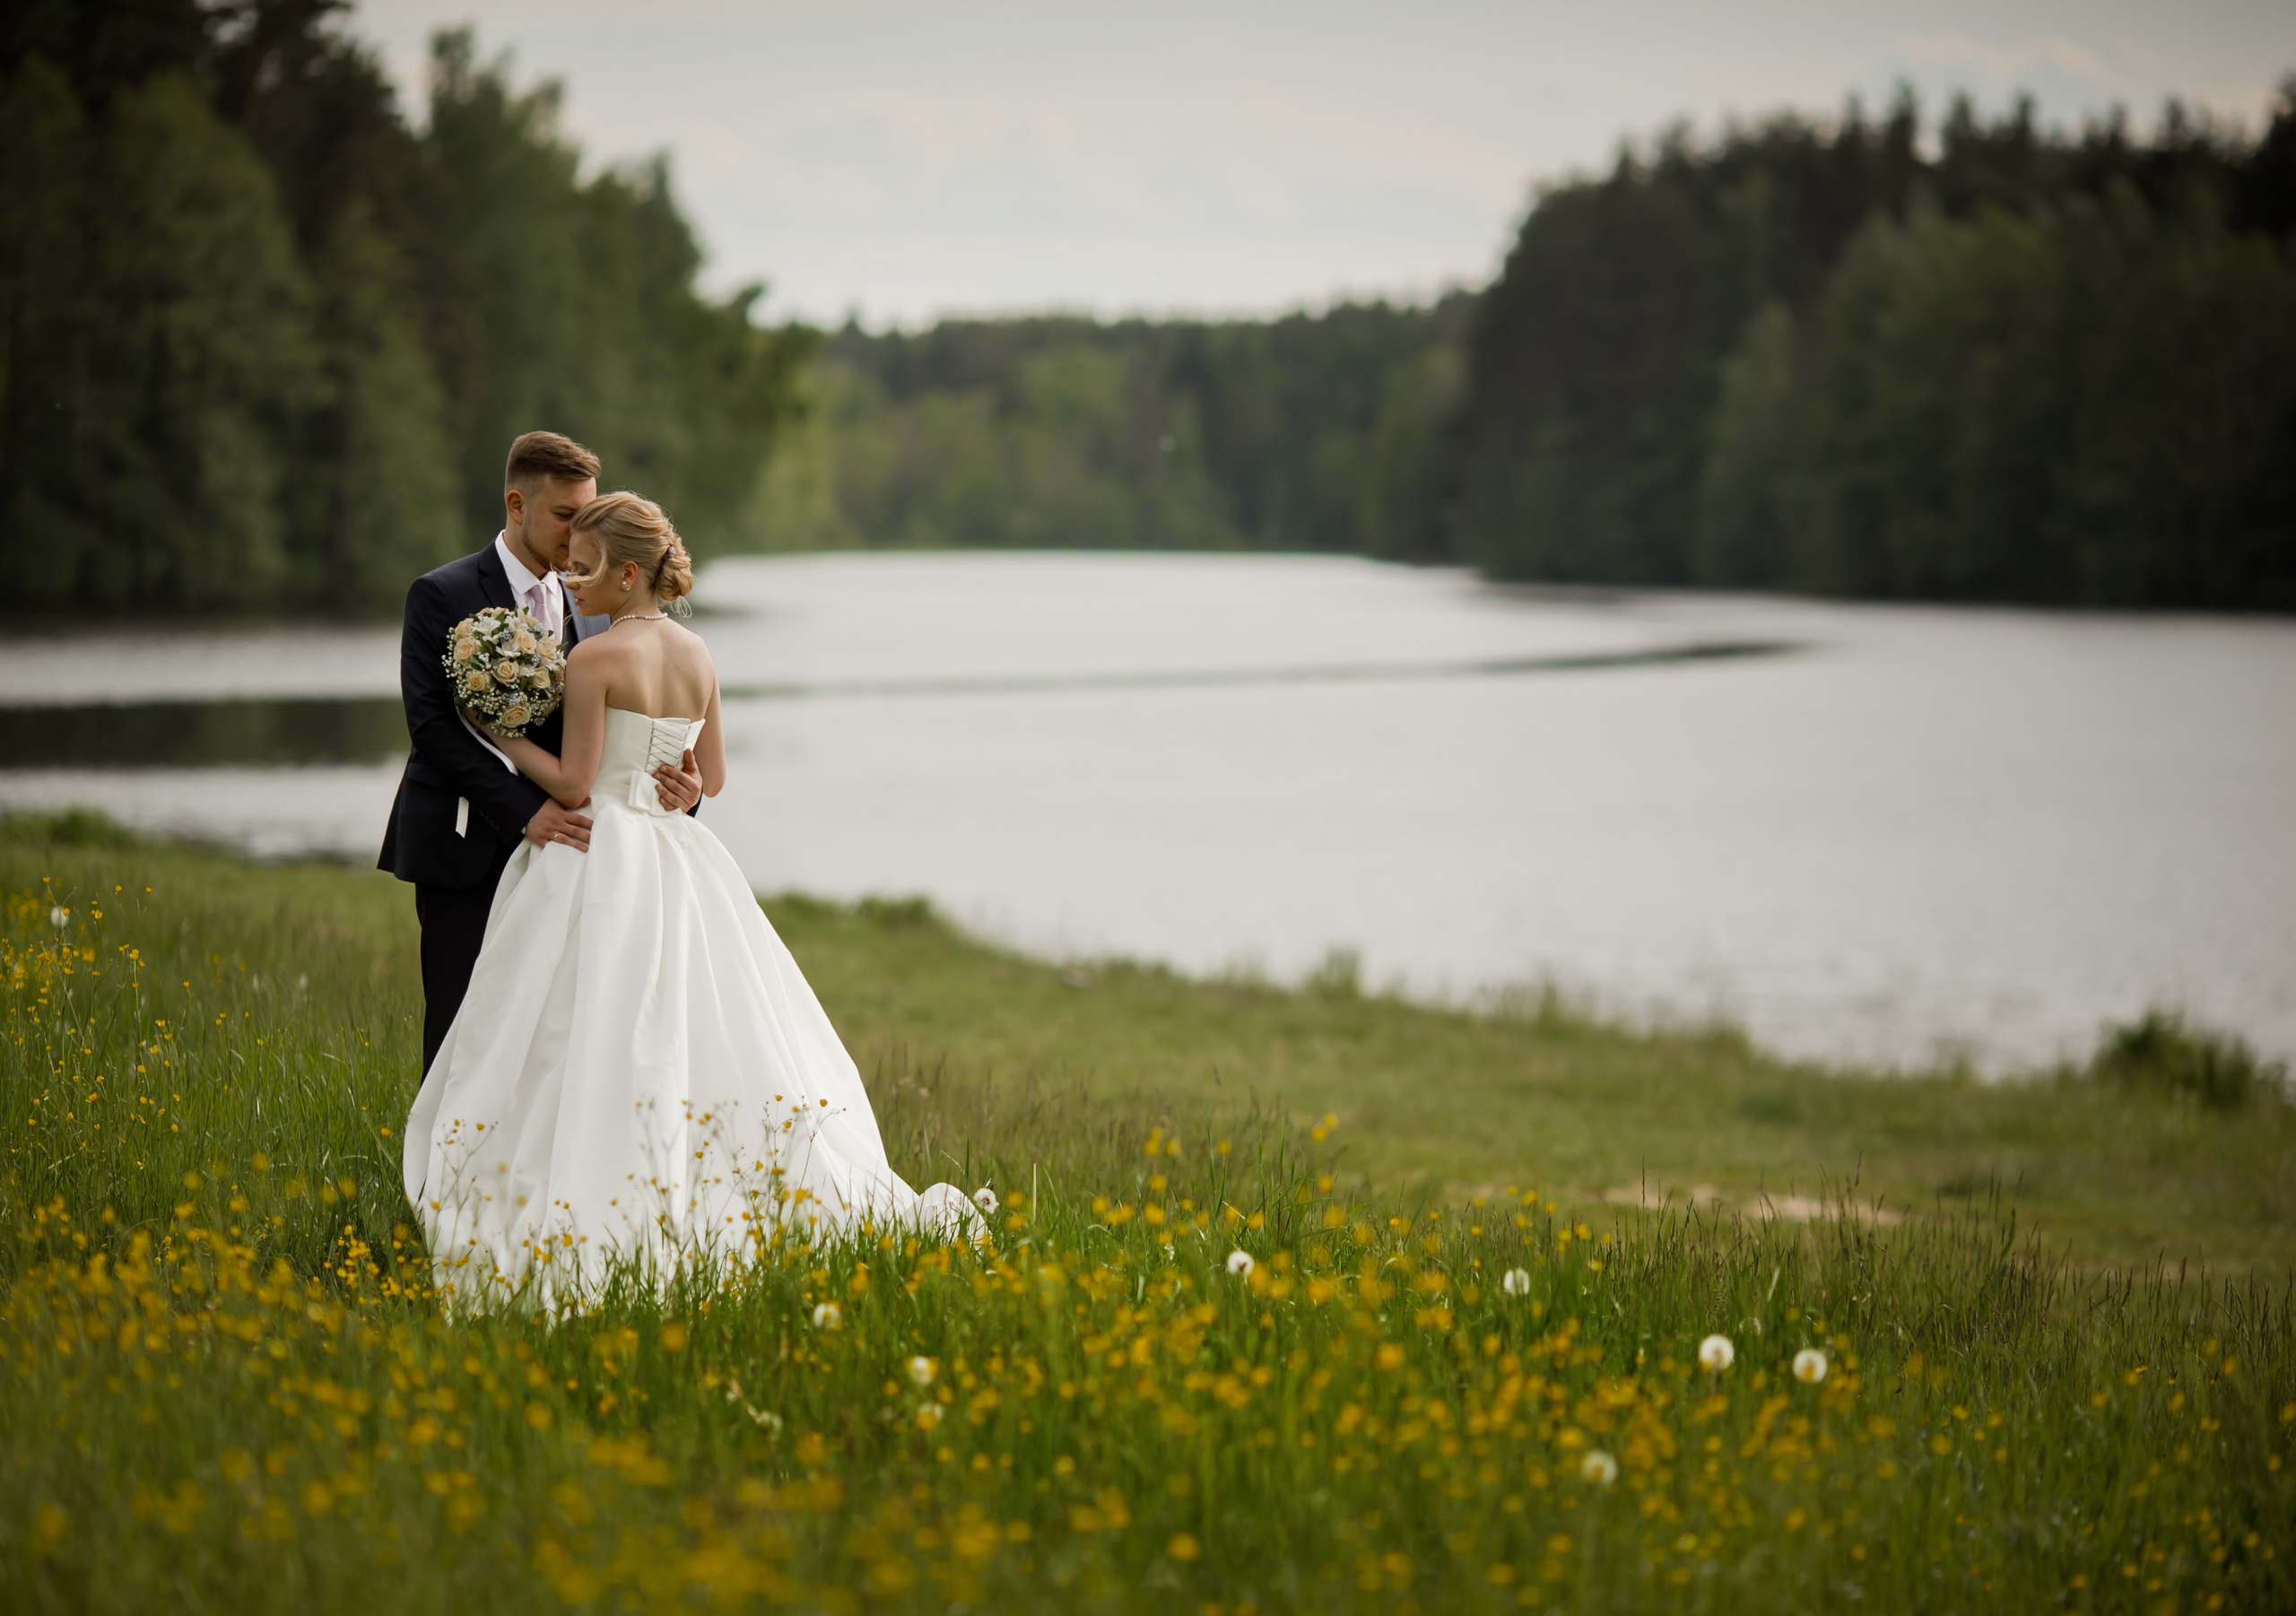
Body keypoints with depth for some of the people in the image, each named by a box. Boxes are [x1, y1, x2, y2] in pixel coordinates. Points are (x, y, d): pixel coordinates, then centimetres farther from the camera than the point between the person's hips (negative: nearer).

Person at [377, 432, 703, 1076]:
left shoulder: (589, 606, 12)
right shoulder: (442, 597, -5)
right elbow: (432, 727, -13)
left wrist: (676, 782, -13)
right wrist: (524, 810, -22)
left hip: (552, 848, 5)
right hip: (468, 853, -5)